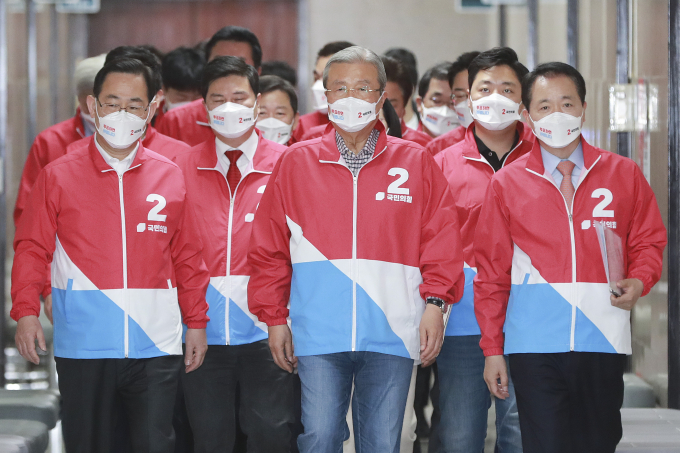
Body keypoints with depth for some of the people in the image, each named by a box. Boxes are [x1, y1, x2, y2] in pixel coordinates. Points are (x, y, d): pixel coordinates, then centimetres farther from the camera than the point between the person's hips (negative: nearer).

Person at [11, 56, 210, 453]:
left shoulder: (171, 177, 8)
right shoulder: (58, 177, 4)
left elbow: (187, 257, 12)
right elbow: (32, 249, 3)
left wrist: (196, 322, 11)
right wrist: (26, 312, -9)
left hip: (155, 346, 1)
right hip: (83, 347, 0)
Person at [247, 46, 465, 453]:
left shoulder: (415, 162, 7)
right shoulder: (296, 163, 7)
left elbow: (442, 238, 6)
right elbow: (270, 247, 9)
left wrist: (435, 302, -5)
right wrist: (274, 317, 6)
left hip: (392, 335, 0)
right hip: (319, 334, 0)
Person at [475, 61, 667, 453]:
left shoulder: (624, 175, 8)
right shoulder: (507, 184, 6)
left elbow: (649, 242, 14)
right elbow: (492, 271, 7)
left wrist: (639, 282, -8)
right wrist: (492, 349, 4)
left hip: (603, 343, 1)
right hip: (534, 347, -1)